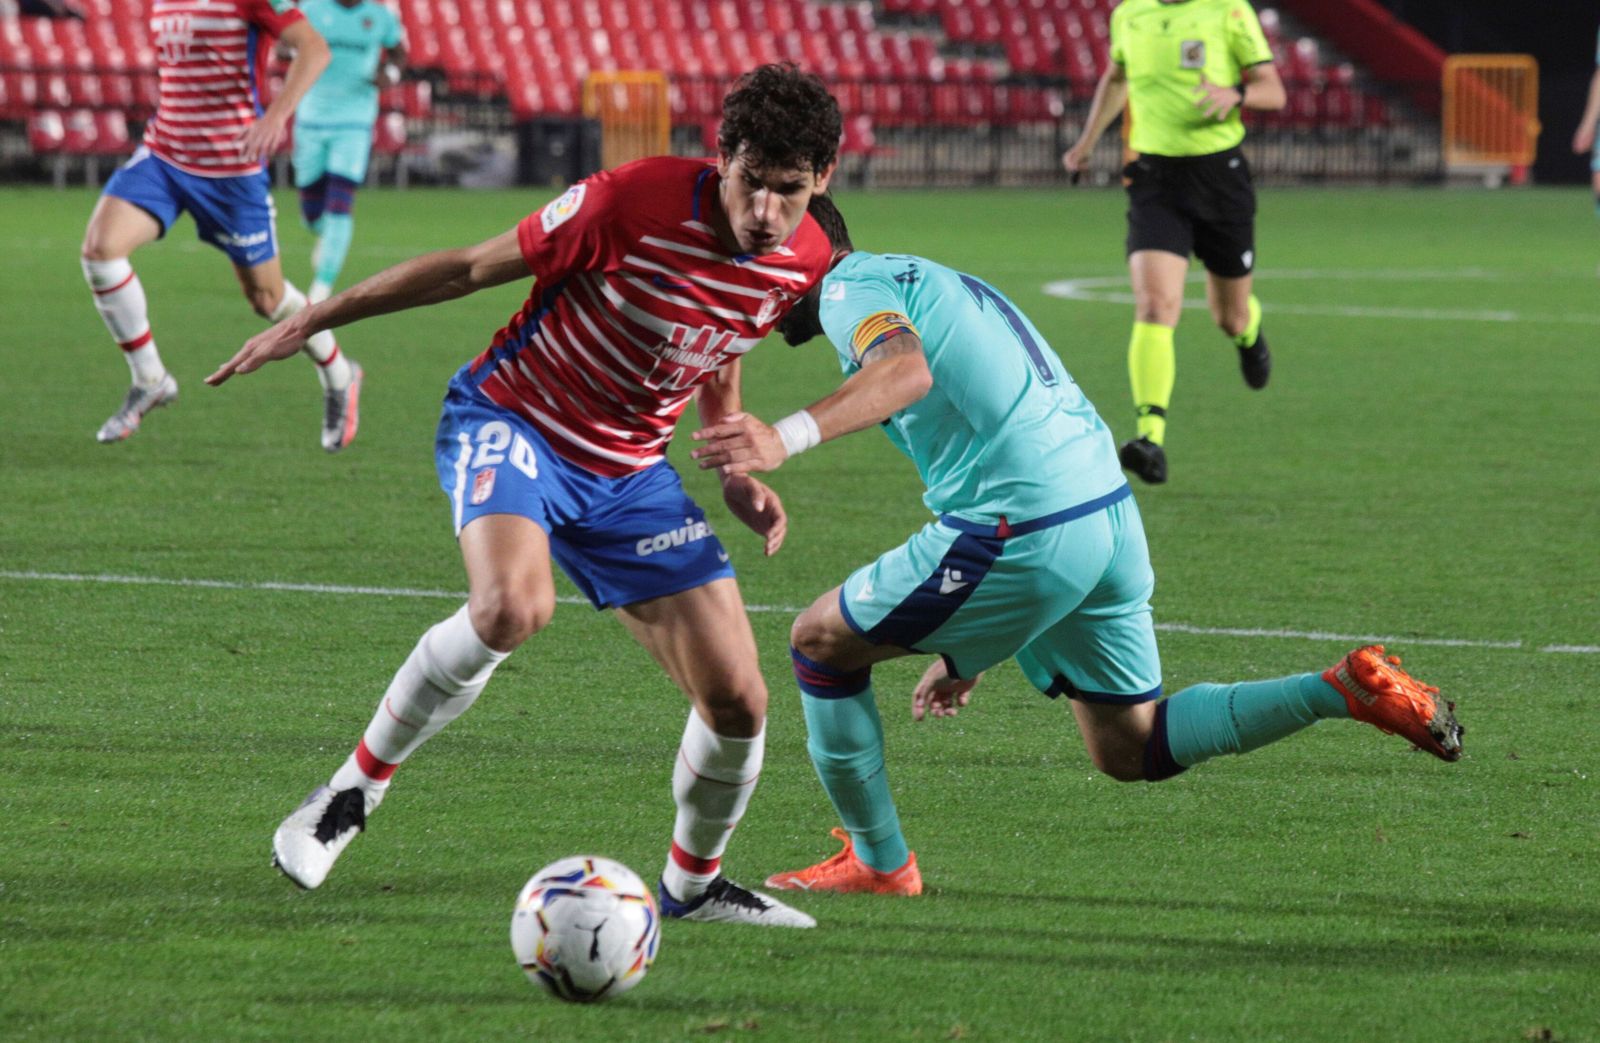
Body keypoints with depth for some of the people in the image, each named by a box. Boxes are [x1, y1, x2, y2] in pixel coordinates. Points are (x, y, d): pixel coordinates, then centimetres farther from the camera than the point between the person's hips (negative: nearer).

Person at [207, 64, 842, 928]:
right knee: (512, 605, -37)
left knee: (738, 700, -2)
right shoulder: (636, 201, -25)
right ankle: (353, 790, -15)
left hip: (628, 470, 6)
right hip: (511, 422, -6)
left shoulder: (804, 259, -6)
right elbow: (474, 267, -13)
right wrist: (313, 319, -10)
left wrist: (736, 474, 5)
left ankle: (692, 884, 27)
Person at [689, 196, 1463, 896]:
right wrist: (967, 653, 31)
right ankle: (1347, 689, 6)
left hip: (1027, 533, -9)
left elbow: (906, 369, -27)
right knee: (1130, 748, 17)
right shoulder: (924, 281, 29)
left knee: (820, 642, 7)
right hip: (1108, 511, 9)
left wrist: (788, 437, -42)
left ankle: (877, 862, 15)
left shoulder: (851, 286, -2)